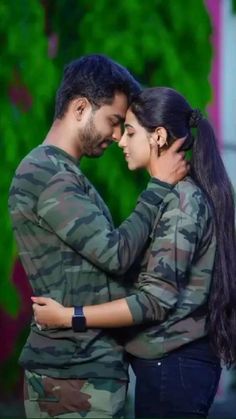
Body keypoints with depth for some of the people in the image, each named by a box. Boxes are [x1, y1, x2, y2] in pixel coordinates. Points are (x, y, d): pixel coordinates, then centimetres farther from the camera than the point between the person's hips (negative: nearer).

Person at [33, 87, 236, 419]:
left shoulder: (181, 200, -16)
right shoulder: (182, 194, 14)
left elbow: (156, 299, -21)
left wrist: (67, 316, -19)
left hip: (172, 365, -9)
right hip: (177, 360, 9)